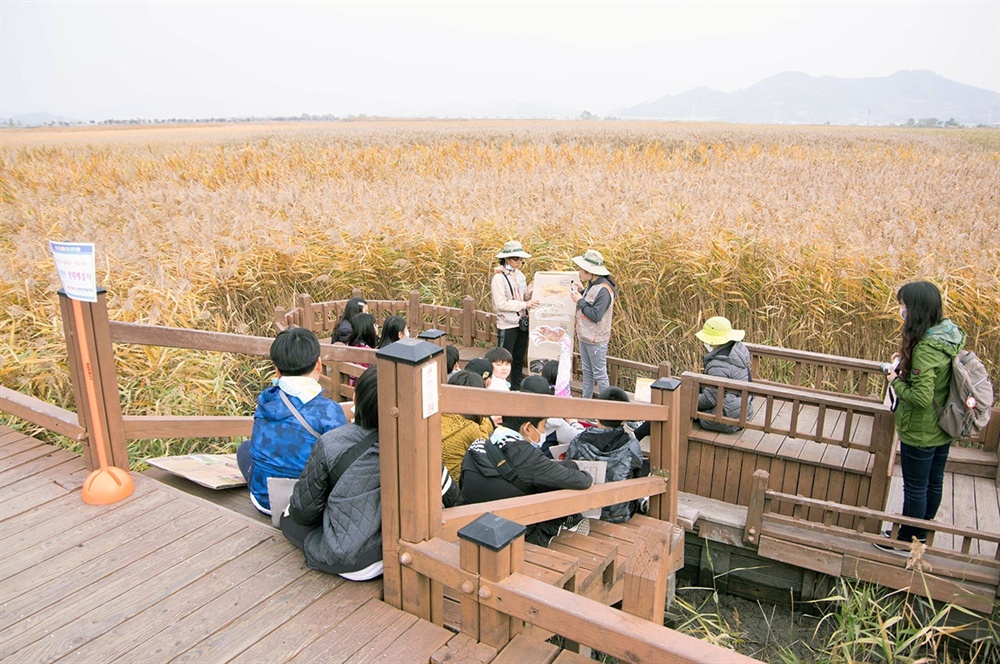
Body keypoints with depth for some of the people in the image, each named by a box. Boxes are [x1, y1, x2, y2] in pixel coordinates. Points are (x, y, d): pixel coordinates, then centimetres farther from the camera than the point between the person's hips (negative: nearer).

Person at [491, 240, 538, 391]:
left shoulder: (519, 275, 8)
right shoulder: (499, 277, -14)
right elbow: (501, 304, -19)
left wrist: (530, 293, -7)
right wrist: (524, 305, -20)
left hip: (521, 323, 7)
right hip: (507, 326, -7)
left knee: (519, 359, 16)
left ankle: (516, 389, 28)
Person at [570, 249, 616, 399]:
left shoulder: (603, 290, -22)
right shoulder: (591, 284, 6)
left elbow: (595, 315, -25)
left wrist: (580, 301, -19)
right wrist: (582, 291, 4)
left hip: (596, 340, -9)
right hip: (585, 336, 9)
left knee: (600, 375, 0)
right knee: (587, 371, 18)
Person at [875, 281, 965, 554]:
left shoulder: (924, 349, -31)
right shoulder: (949, 334, -4)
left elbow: (921, 398, -31)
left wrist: (896, 381, -15)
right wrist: (907, 359, 0)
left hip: (920, 433, -9)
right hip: (943, 429, 9)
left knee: (915, 488, 10)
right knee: (934, 483, 23)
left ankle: (907, 541, 28)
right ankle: (922, 533, 43)